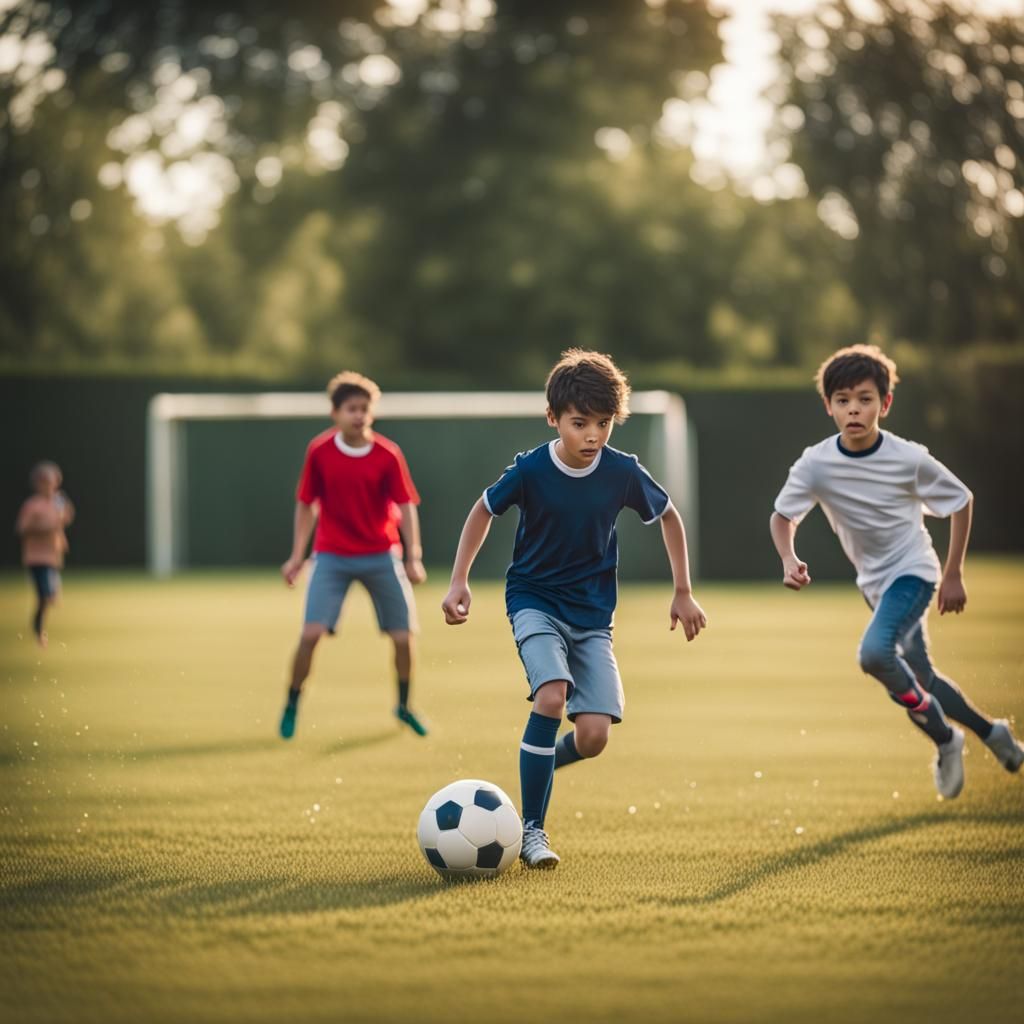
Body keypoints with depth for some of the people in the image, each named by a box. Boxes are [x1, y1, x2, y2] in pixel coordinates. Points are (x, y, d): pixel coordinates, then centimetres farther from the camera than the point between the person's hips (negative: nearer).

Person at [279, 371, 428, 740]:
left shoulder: (388, 454, -8)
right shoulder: (319, 451, -6)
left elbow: (406, 507, -6)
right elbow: (306, 505, 3)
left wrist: (413, 557, -14)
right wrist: (297, 555, -1)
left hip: (382, 556, 1)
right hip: (331, 556, -1)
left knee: (404, 636, 1)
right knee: (311, 632, -14)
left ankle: (404, 706, 25)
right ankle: (291, 706, 4)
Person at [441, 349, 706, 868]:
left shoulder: (623, 473, -12)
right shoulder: (530, 470, -16)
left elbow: (668, 516, 7)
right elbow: (483, 510, 3)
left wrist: (683, 592, 8)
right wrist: (459, 581, -2)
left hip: (592, 612, 2)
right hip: (534, 599, -2)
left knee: (593, 737, -12)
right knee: (552, 694, -29)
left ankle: (539, 763, 25)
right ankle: (531, 830, -16)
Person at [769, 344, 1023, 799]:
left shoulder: (909, 459, -20)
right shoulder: (815, 464, -15)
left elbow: (961, 501, -5)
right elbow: (783, 514, -1)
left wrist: (953, 576, -4)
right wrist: (788, 560, -21)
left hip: (912, 572, -5)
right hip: (874, 582, 5)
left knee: (875, 652, -28)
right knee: (920, 676, 15)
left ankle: (944, 739, -9)